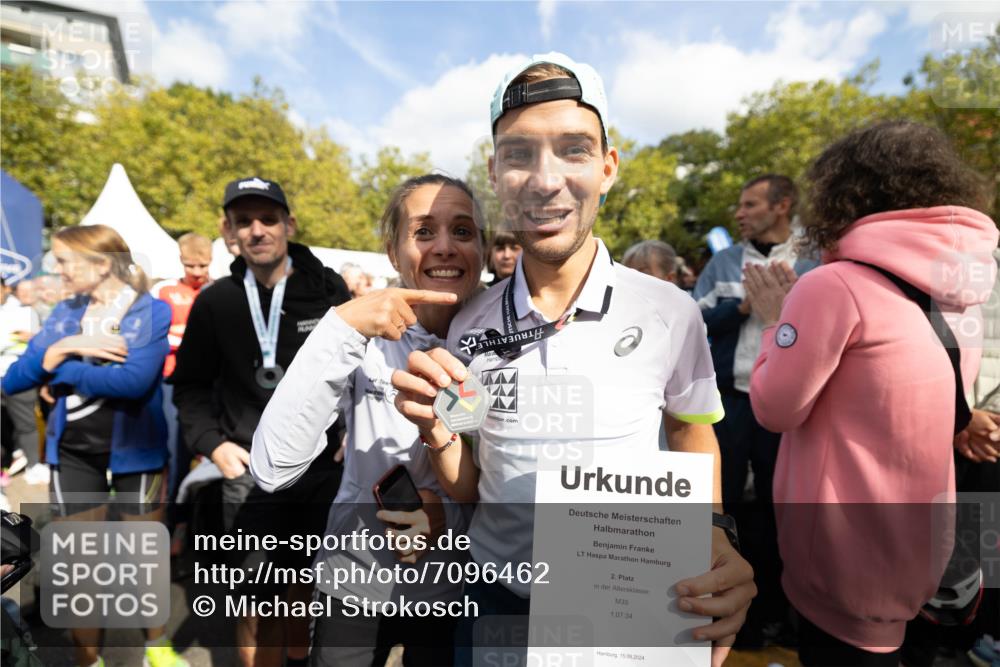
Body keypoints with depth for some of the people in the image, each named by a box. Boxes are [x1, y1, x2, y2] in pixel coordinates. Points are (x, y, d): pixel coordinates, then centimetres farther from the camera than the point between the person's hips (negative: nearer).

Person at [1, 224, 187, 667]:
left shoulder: (152, 311, -11)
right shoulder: (65, 312, 4)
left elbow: (135, 380, -25)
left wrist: (59, 367, -12)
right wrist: (63, 346, -17)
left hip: (134, 450, -4)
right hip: (72, 451, 4)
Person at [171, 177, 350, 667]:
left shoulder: (328, 289, -5)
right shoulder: (216, 302, -1)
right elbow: (190, 384, 9)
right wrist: (211, 443, -3)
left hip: (328, 466, 1)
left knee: (317, 589, 20)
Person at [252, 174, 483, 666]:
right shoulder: (366, 335, -15)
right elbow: (272, 469, -26)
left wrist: (454, 513, -22)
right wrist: (340, 327, -33)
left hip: (455, 593, 0)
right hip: (355, 584, 0)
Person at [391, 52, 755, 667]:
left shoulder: (672, 314, -16)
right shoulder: (470, 326, -10)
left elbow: (694, 440, 2)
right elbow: (470, 490, 0)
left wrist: (715, 542, -15)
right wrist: (438, 432, -20)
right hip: (496, 603, 2)